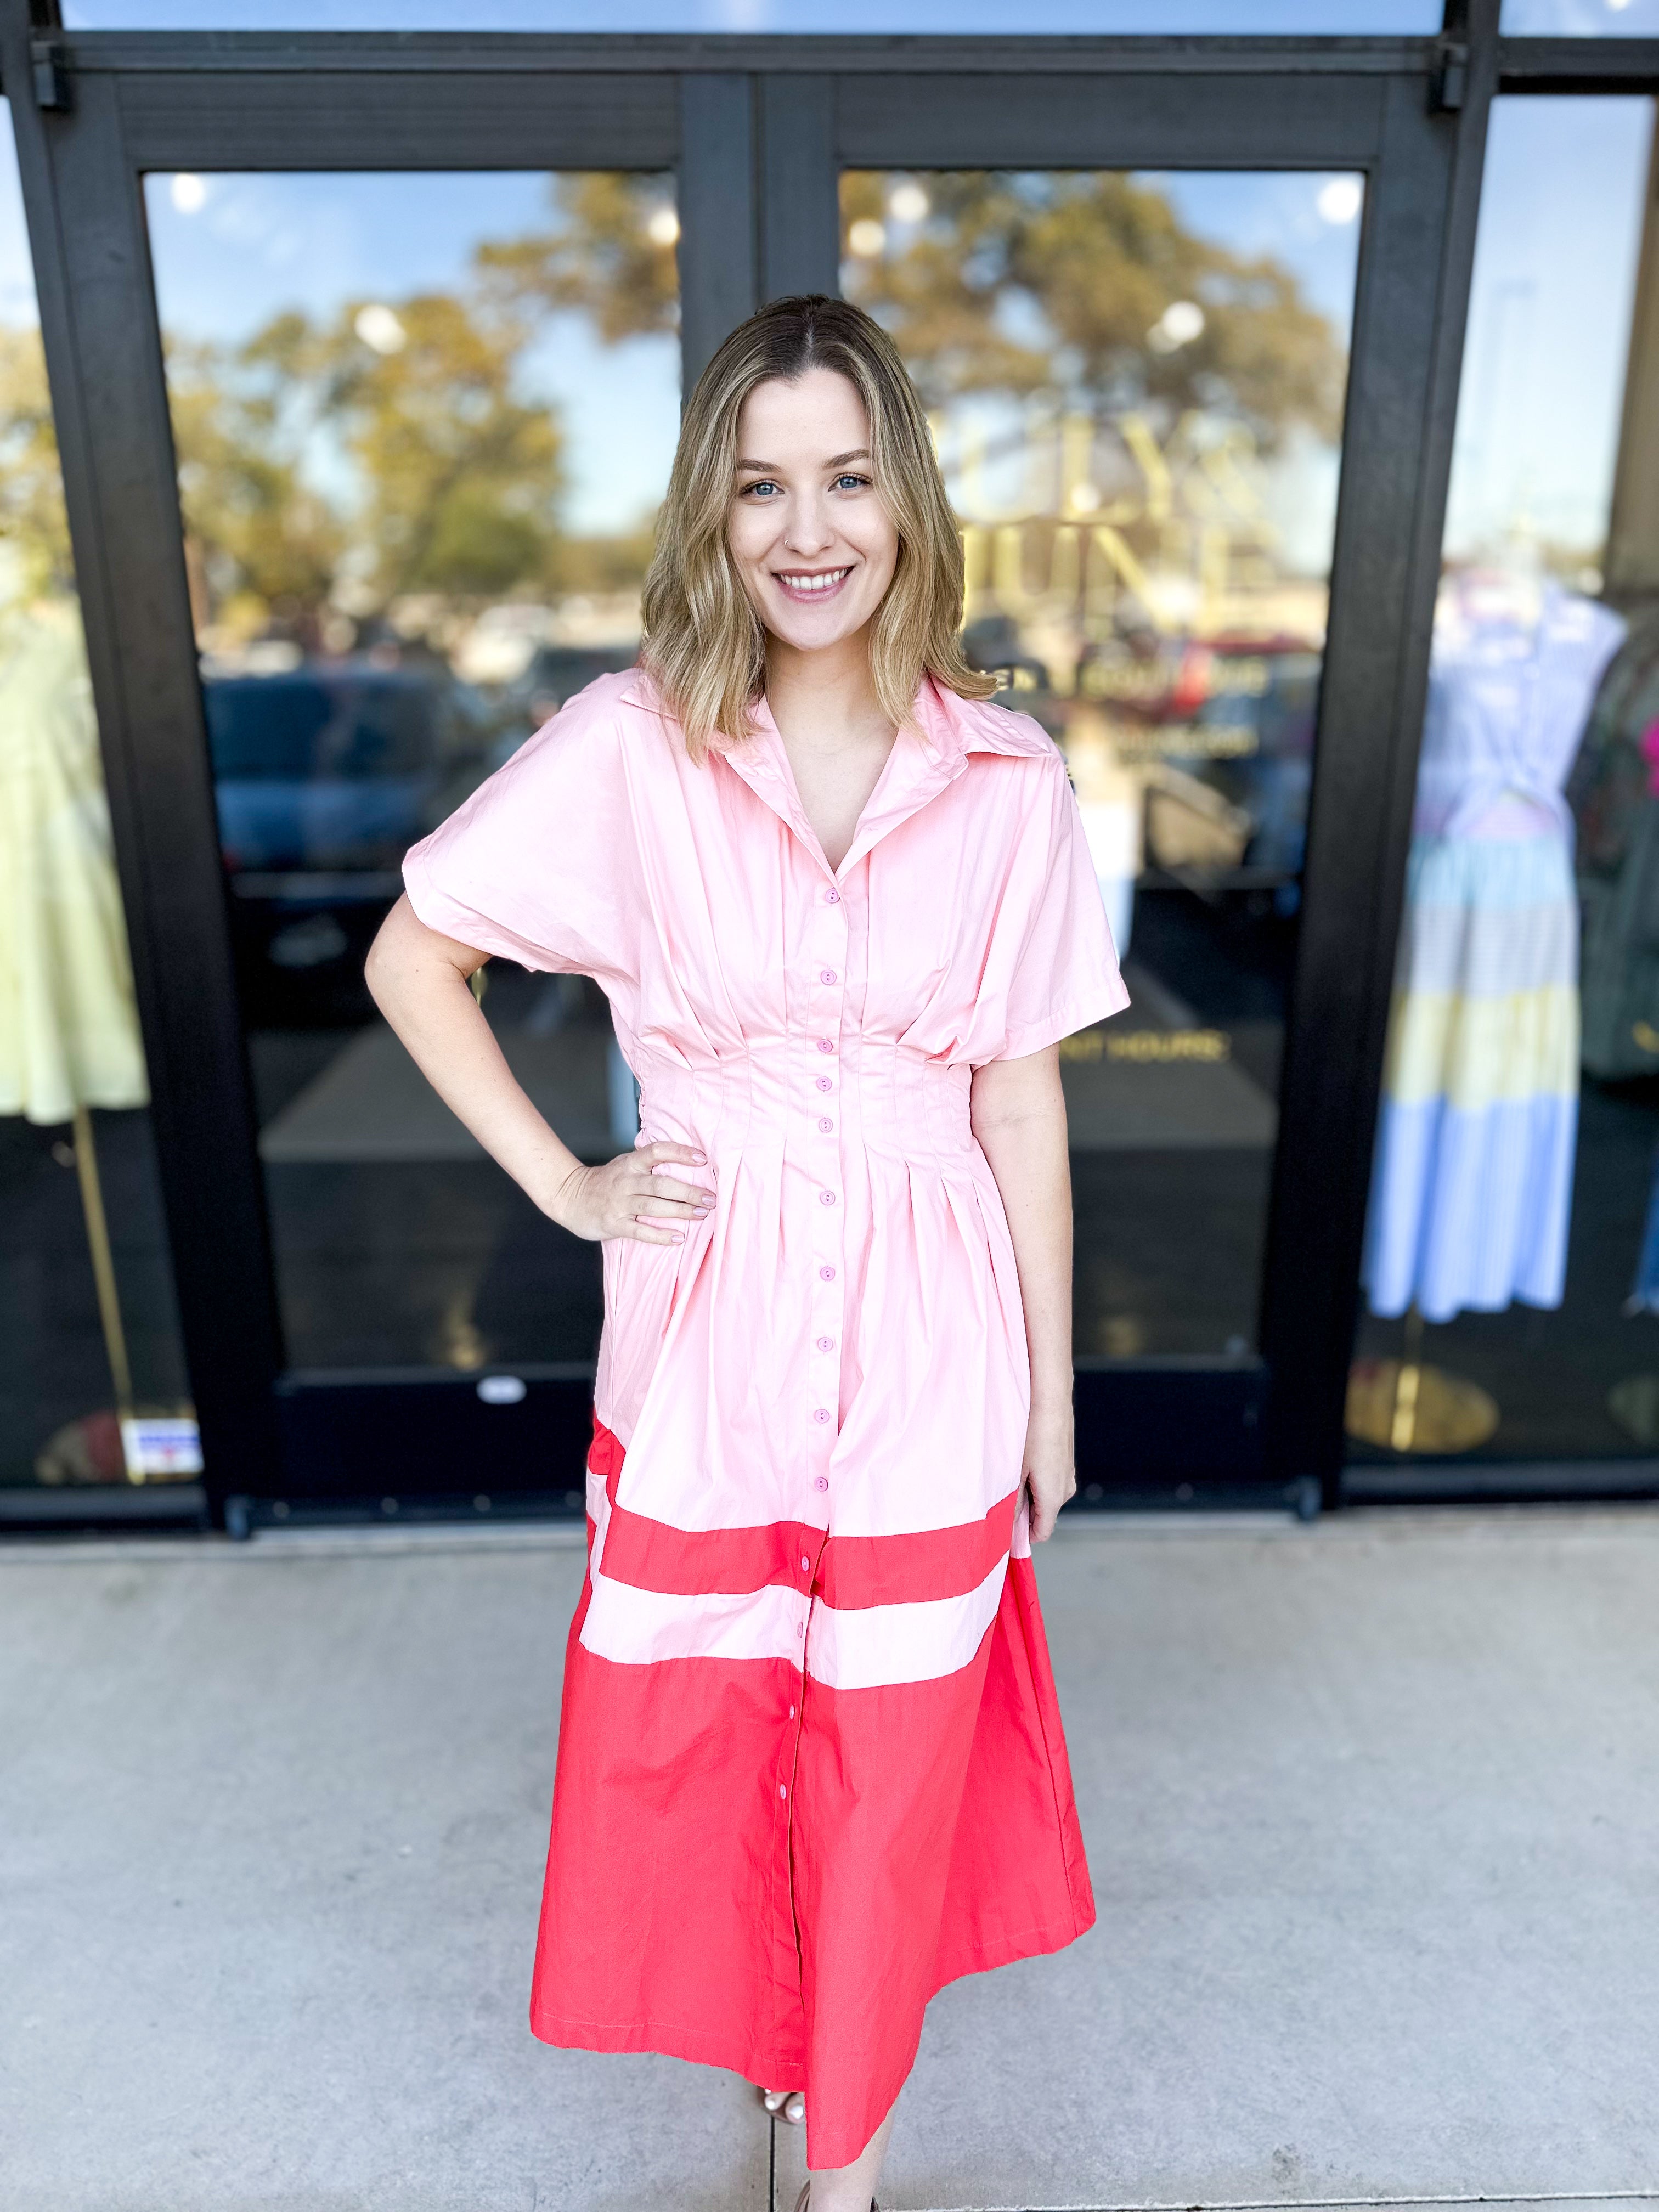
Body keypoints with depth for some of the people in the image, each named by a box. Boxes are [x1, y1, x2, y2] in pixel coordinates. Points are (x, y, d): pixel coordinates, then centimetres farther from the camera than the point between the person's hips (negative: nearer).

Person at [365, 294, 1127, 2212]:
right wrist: (561, 1184, -5)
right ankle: (766, 2017, 56)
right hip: (705, 1343, 0)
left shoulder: (1006, 781, -5)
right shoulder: (626, 750, -9)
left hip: (926, 1353, 1)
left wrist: (1051, 1393, 5)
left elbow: (1023, 1100, 0)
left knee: (893, 1765, 17)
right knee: (684, 1741, 19)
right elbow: (410, 955, 2)